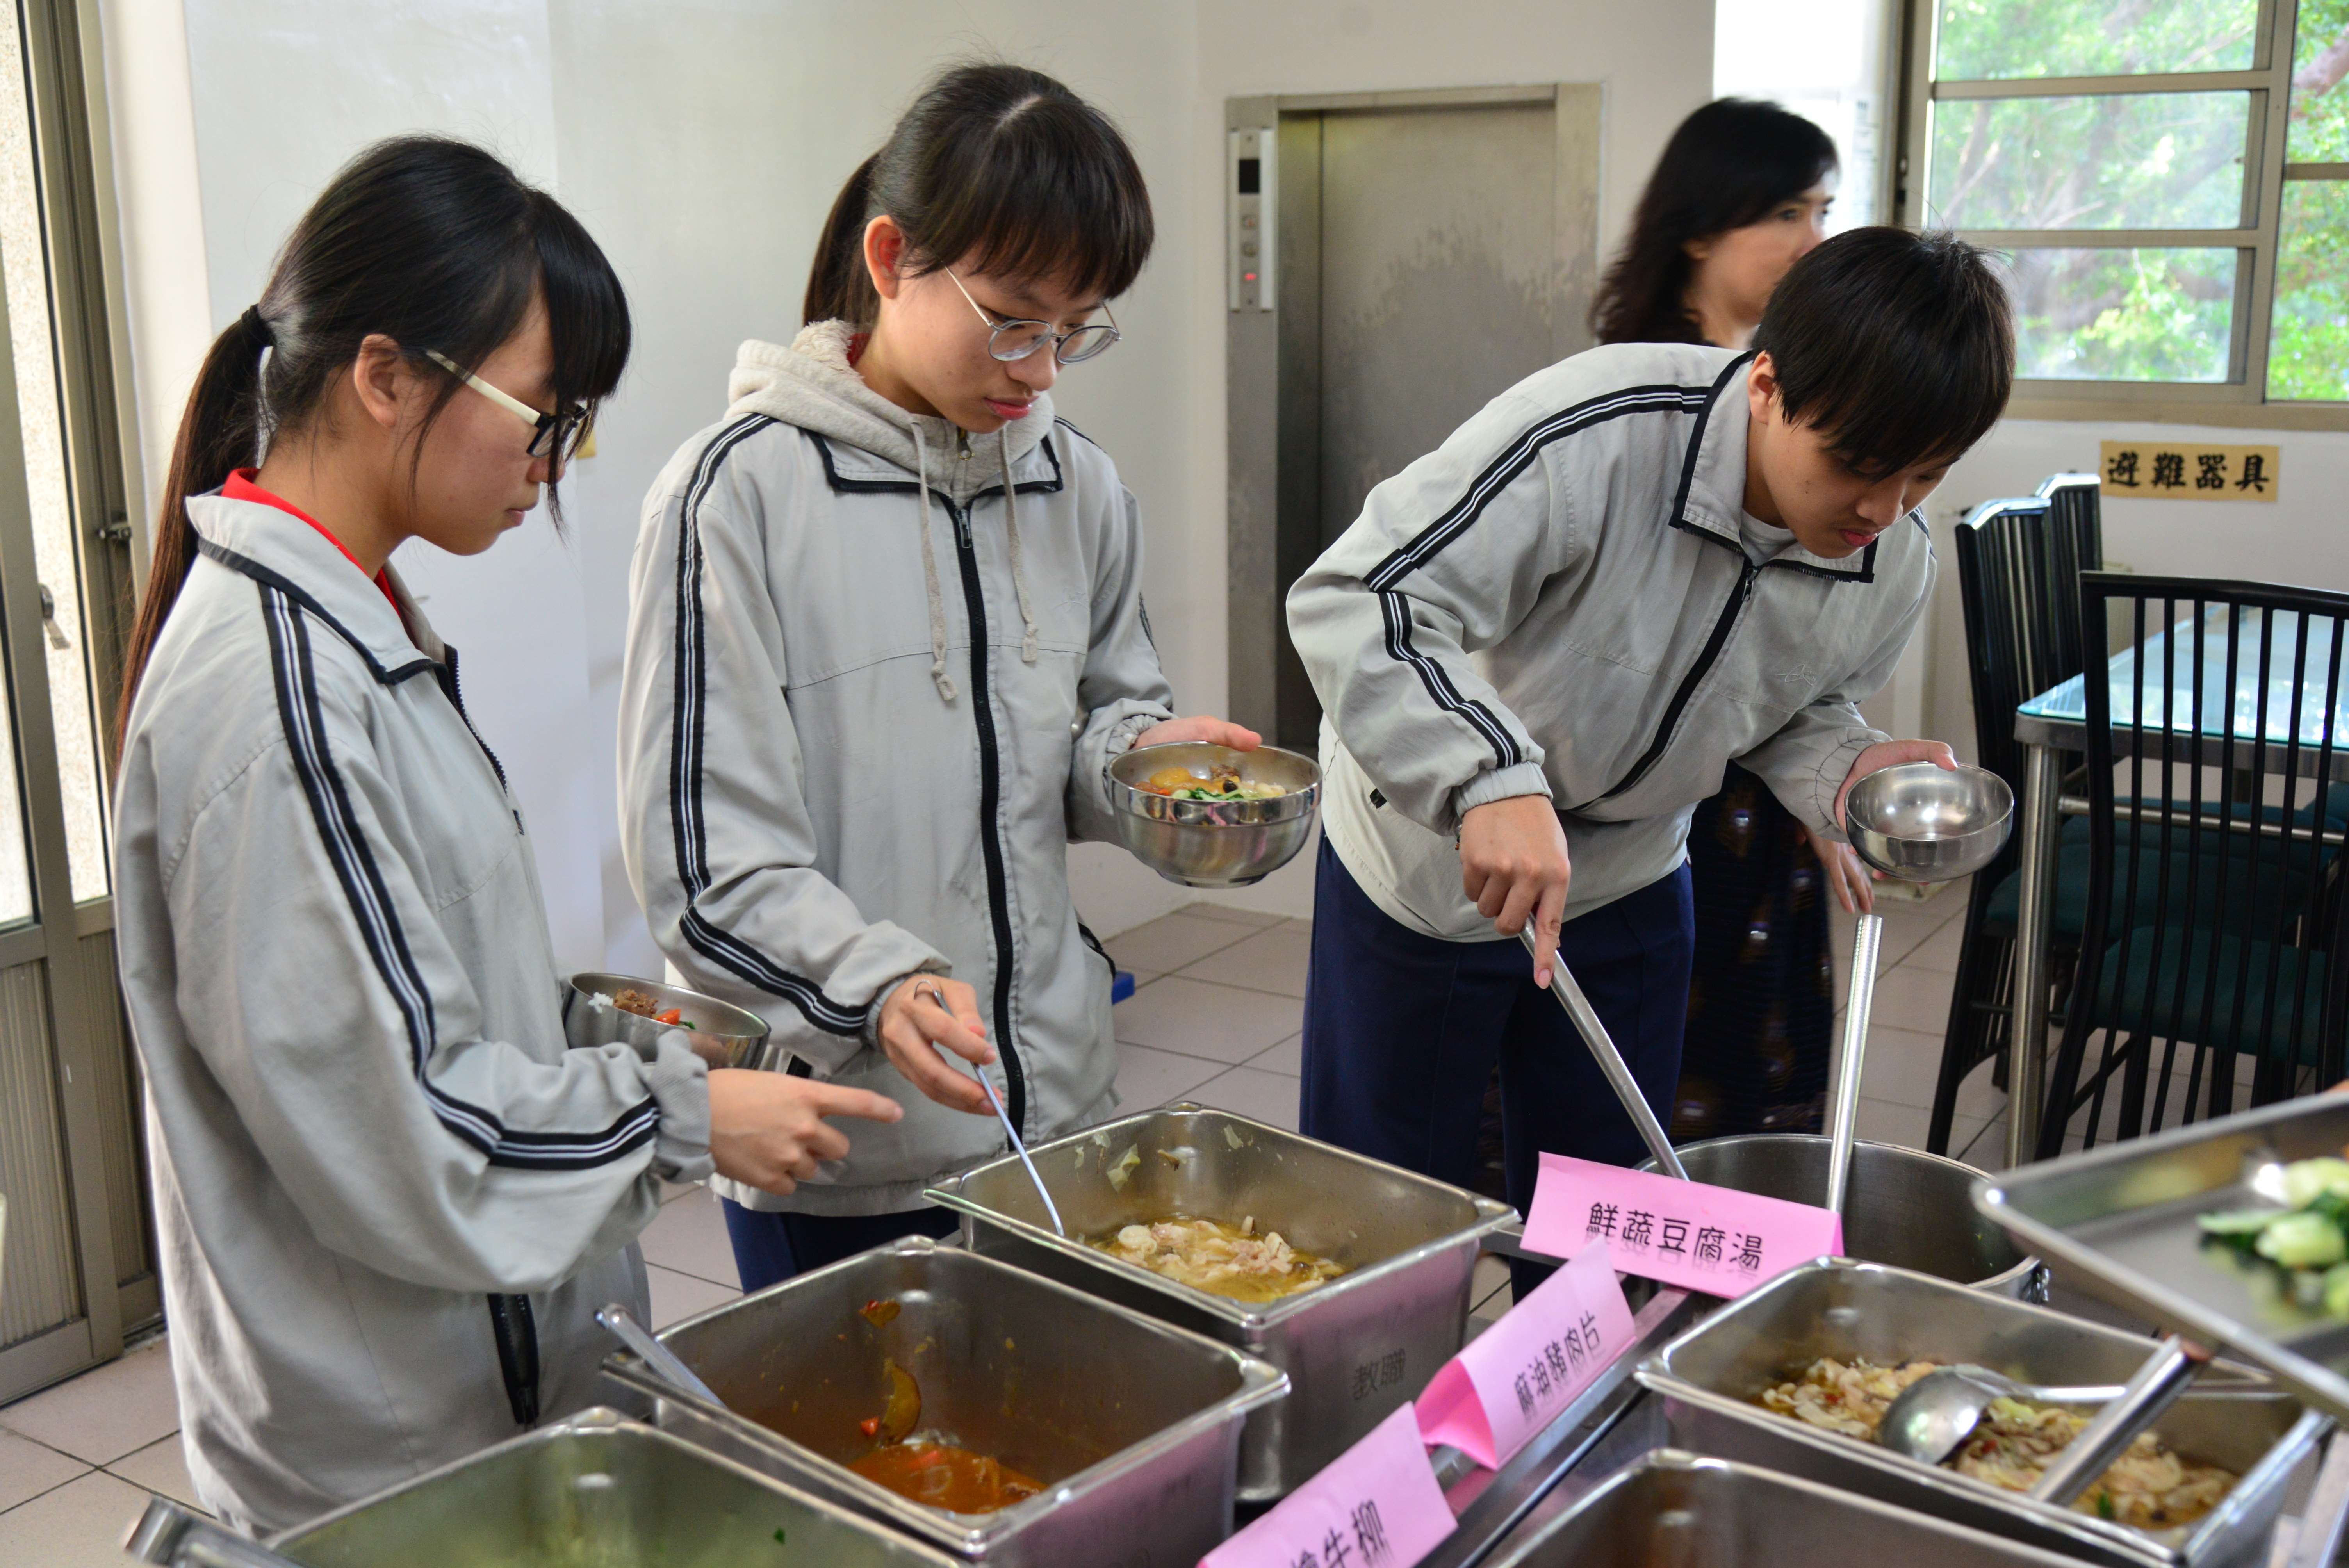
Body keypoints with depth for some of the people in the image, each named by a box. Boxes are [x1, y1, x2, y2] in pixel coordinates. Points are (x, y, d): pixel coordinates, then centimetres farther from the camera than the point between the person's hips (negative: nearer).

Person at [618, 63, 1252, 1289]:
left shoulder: (1074, 485, 4)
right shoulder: (741, 490, -13)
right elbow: (704, 860, -15)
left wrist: (1135, 753, -7)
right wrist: (875, 983, -30)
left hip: (1058, 1103, 5)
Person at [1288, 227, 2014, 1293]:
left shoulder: (1894, 568, -12)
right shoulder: (1596, 436, -34)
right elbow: (1350, 603, -36)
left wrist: (1845, 769, -16)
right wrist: (1492, 778, -47)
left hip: (1626, 887, 5)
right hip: (1430, 866, -4)